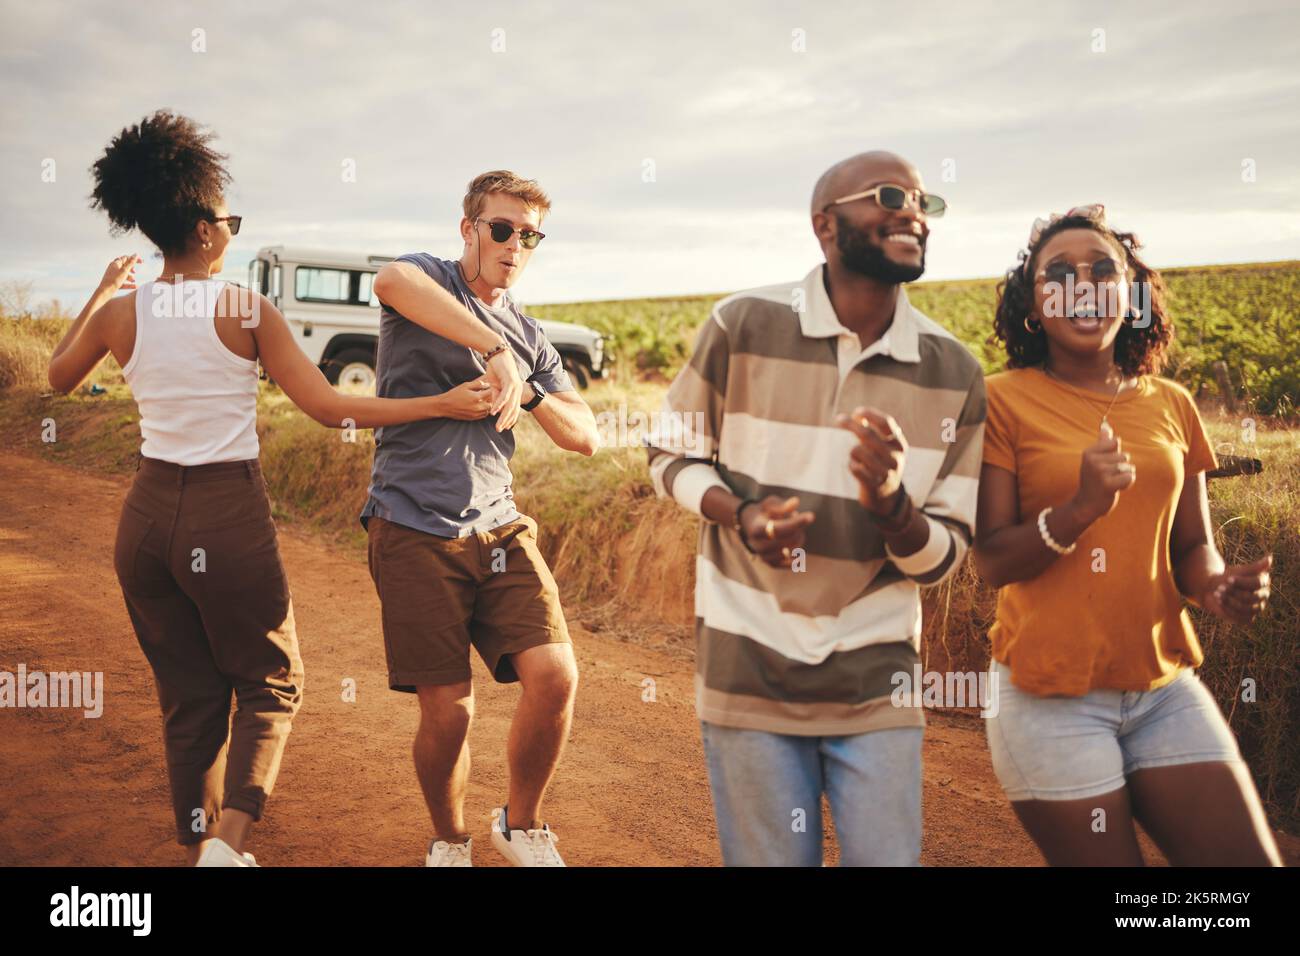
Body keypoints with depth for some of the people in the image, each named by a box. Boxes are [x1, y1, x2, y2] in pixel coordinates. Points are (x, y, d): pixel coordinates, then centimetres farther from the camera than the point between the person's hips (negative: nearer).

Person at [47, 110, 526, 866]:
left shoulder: (120, 314, 2)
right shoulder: (247, 310, -10)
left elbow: (61, 378, 22)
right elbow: (330, 409, -12)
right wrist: (444, 404, -9)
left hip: (148, 514, 4)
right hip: (228, 519, -4)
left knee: (189, 699, 18)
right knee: (270, 687, 13)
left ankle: (200, 846, 26)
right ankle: (230, 840, -6)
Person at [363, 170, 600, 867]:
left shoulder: (529, 337, 18)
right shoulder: (427, 275, 1)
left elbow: (585, 437, 13)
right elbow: (393, 281, -27)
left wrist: (528, 392, -6)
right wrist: (495, 349, -32)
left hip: (498, 529, 5)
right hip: (416, 530, -4)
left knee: (555, 676, -12)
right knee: (448, 711, -4)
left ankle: (522, 827, 13)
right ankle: (449, 843, 24)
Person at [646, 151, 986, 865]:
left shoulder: (955, 375, -2)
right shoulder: (744, 325, -8)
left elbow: (943, 557, 1)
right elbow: (671, 456, 4)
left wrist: (890, 505, -21)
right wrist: (740, 515, -16)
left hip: (876, 685, 2)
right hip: (749, 673, -1)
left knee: (888, 857, 6)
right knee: (768, 859, 8)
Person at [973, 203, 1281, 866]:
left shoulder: (1171, 406, 8)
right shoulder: (1004, 401, -5)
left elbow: (1191, 546, 14)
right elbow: (991, 561, -7)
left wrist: (1218, 587, -9)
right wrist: (1079, 509, -24)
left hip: (1165, 686, 5)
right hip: (1051, 693, -4)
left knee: (1247, 856, -1)